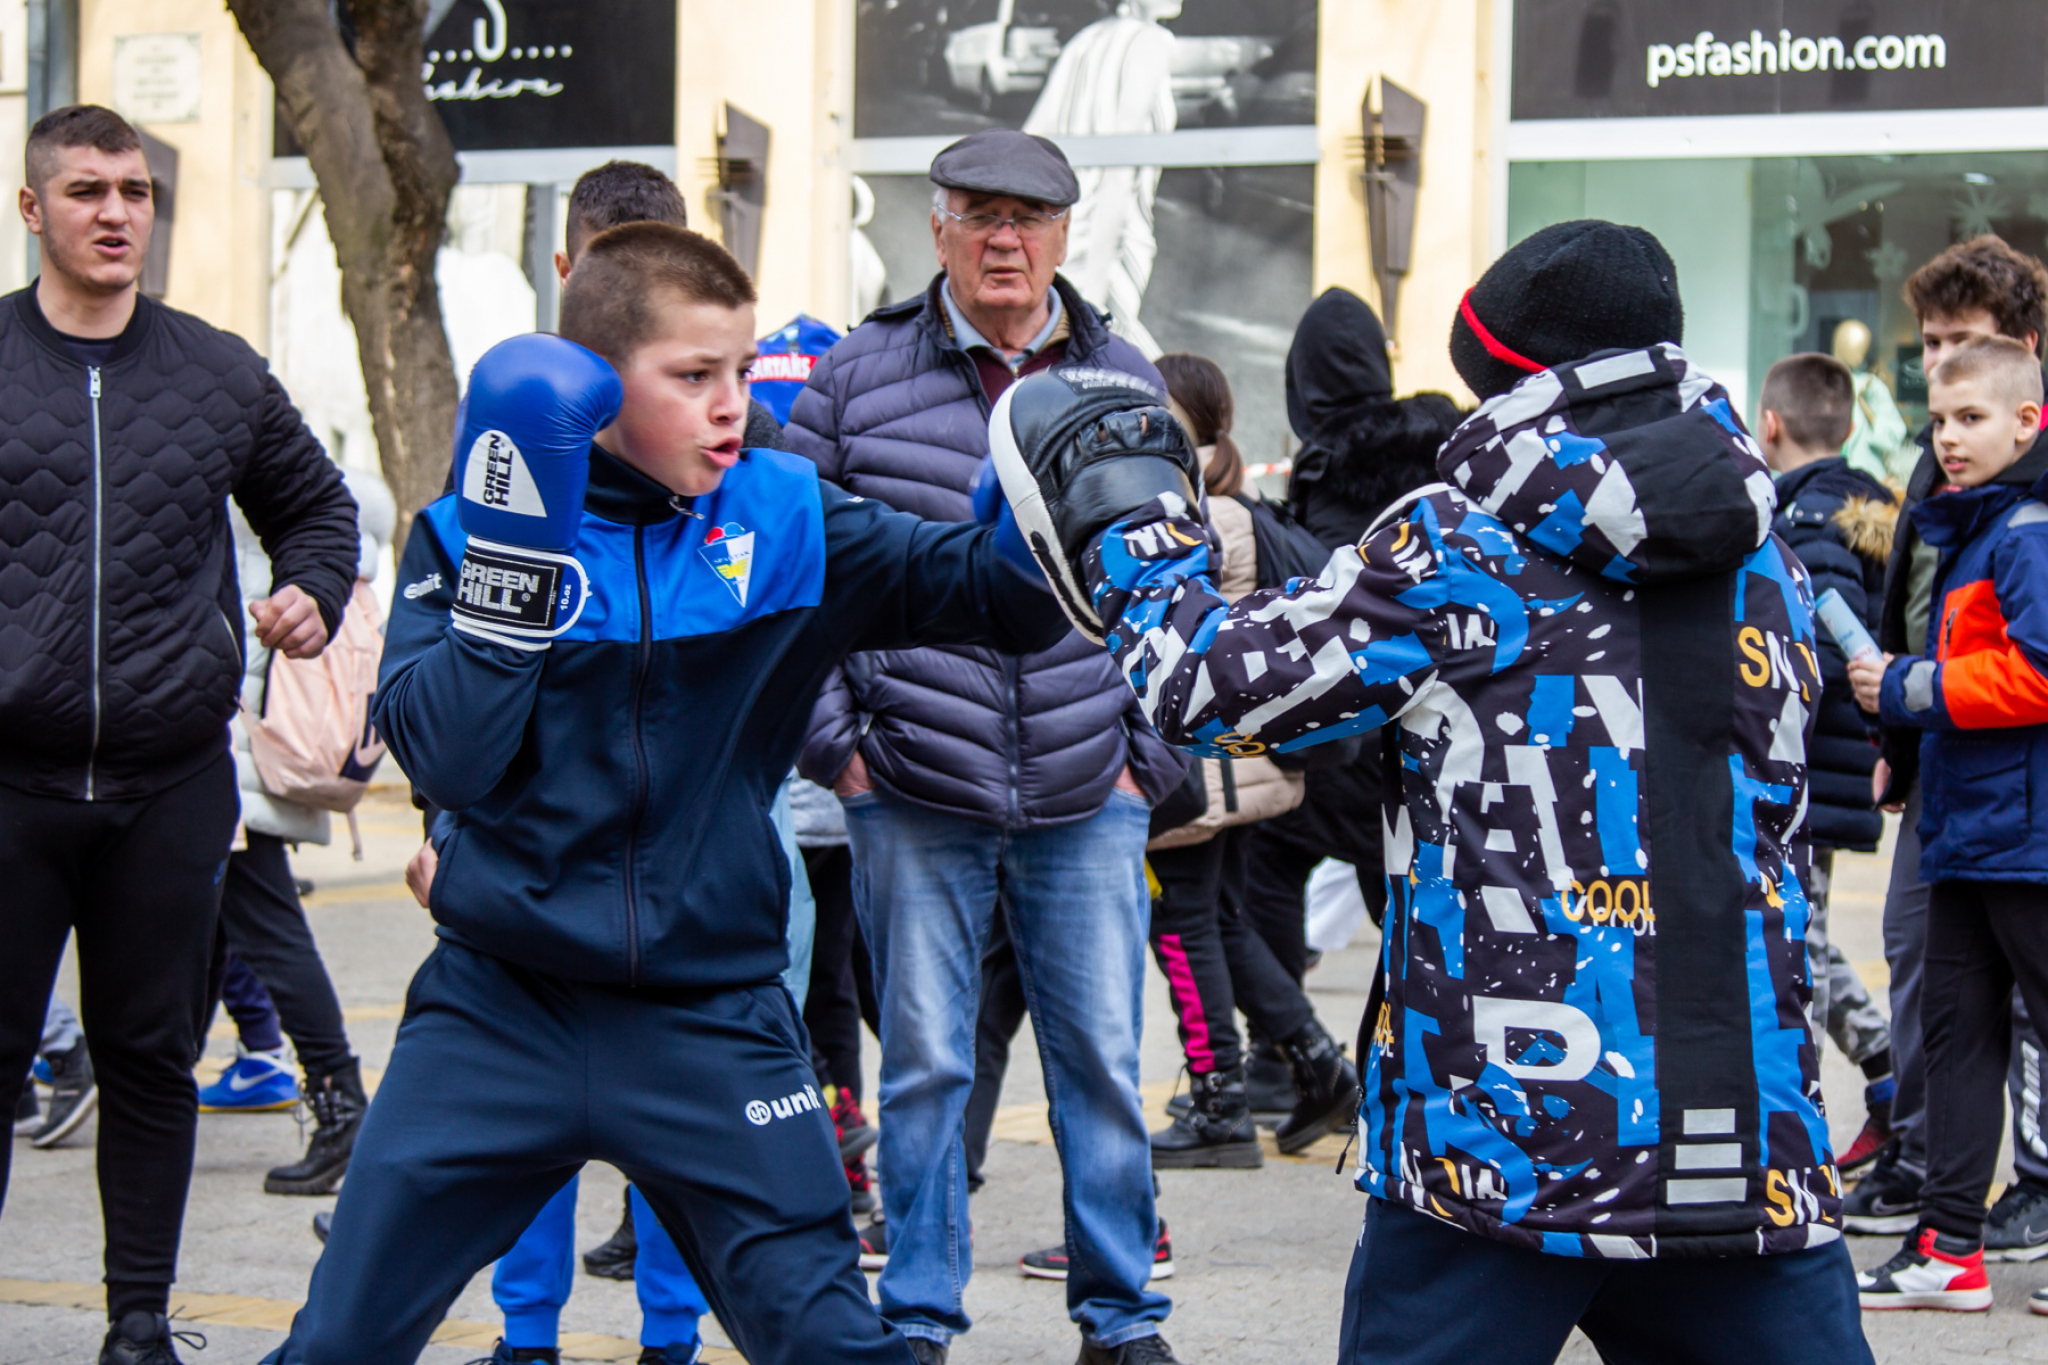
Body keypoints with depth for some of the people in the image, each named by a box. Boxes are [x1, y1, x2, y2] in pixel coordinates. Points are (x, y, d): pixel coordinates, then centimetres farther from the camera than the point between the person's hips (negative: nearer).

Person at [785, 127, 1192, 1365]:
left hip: (1088, 800, 1)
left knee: (1104, 1061, 4)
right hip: (914, 799, -1)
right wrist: (834, 742, -1)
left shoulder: (1127, 384, 7)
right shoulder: (855, 379, 1)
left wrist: (1153, 753, 7)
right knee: (925, 1062, 4)